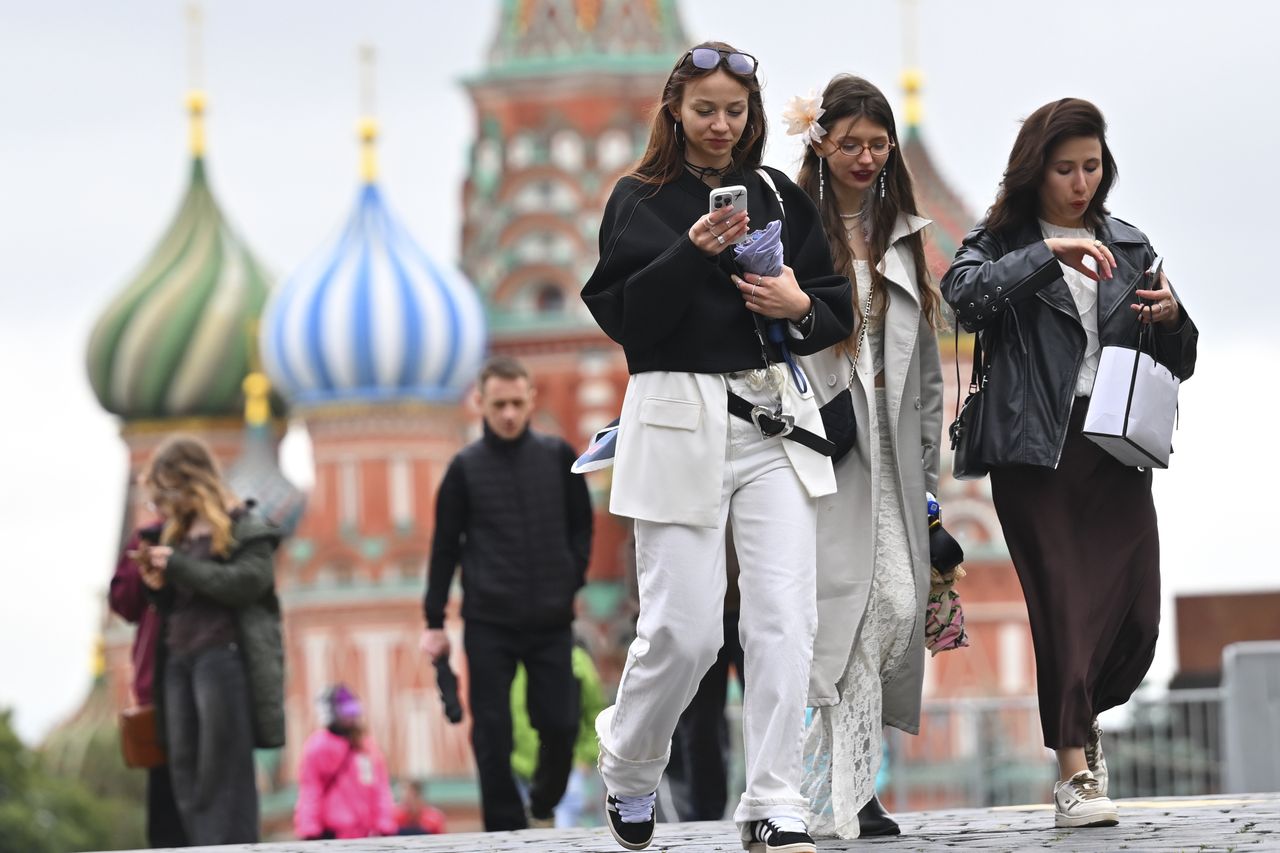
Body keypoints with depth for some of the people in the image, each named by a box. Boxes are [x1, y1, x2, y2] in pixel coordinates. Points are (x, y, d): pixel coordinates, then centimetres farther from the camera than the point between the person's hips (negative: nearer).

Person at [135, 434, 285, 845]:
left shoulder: (243, 527, -2)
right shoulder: (178, 532, 18)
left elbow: (249, 581, -17)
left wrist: (178, 567, -15)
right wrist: (159, 587, 1)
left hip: (224, 655, -8)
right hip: (177, 658, 8)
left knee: (223, 775, -9)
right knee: (185, 776, 4)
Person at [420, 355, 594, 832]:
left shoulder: (558, 457, 3)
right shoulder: (466, 468, 0)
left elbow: (581, 526, 12)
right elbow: (445, 547, 4)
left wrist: (572, 584, 2)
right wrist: (434, 622, 3)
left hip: (552, 620, 1)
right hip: (488, 623, -1)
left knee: (561, 724, 0)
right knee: (492, 733, -2)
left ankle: (544, 807, 25)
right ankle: (506, 831, 6)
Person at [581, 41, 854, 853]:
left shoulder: (780, 197, 13)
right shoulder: (641, 200, 3)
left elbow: (838, 305, 16)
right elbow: (623, 315, -8)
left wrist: (800, 307, -6)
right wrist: (692, 253, -20)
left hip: (775, 418, 3)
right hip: (680, 419, -3)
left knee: (784, 617, -8)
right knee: (685, 628, -5)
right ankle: (628, 768, 23)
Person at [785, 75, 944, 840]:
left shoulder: (903, 234, 17)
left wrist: (929, 472, 15)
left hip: (891, 445, 5)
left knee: (899, 604, -4)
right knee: (847, 602, -11)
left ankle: (834, 768, 10)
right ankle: (848, 796, -7)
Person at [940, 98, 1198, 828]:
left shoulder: (1128, 247, 17)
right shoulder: (1002, 243, 7)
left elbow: (1177, 365, 19)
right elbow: (965, 295, -16)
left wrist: (1173, 319, -2)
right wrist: (1048, 254, -21)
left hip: (1116, 451, 3)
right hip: (1036, 451, -3)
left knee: (1137, 611, -2)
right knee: (1064, 605, -8)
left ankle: (1085, 716, 27)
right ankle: (1074, 771, -2)